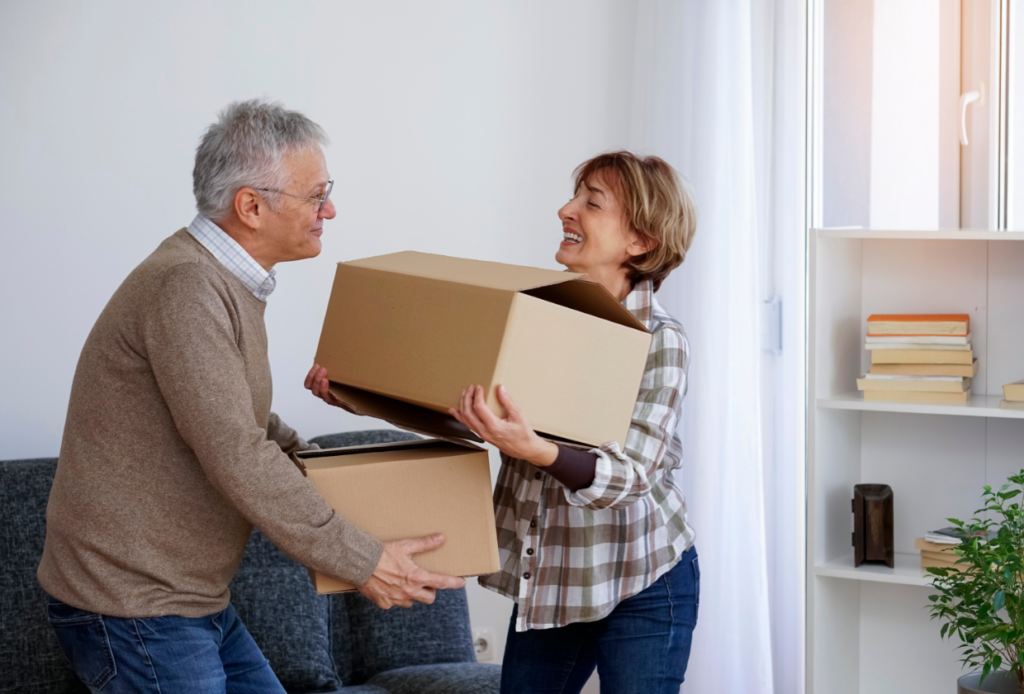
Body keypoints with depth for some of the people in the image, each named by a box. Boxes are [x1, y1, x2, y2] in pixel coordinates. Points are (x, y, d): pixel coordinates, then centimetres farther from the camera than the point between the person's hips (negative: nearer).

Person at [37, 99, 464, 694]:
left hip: (194, 600, 10)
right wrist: (364, 563, -21)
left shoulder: (225, 281, 12)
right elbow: (237, 459, -26)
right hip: (131, 608, -10)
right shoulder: (186, 289, -22)